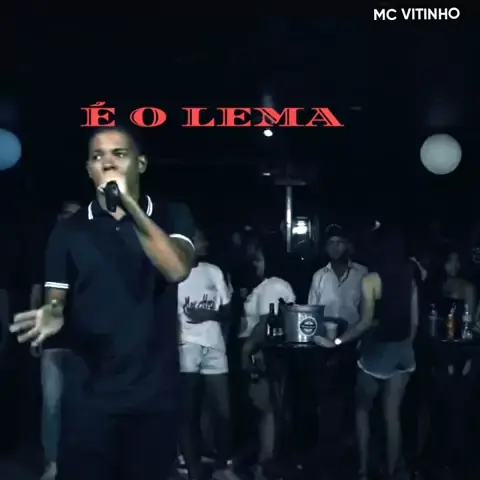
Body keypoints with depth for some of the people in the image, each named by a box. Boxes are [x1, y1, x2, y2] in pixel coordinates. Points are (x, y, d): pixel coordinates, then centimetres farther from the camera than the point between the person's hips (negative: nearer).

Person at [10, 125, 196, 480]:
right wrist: (51, 317, -19)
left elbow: (177, 269, -17)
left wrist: (129, 203, -22)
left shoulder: (172, 216, 2)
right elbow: (56, 302, 6)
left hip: (155, 394, 0)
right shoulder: (69, 230, 5)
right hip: (89, 396, 1)